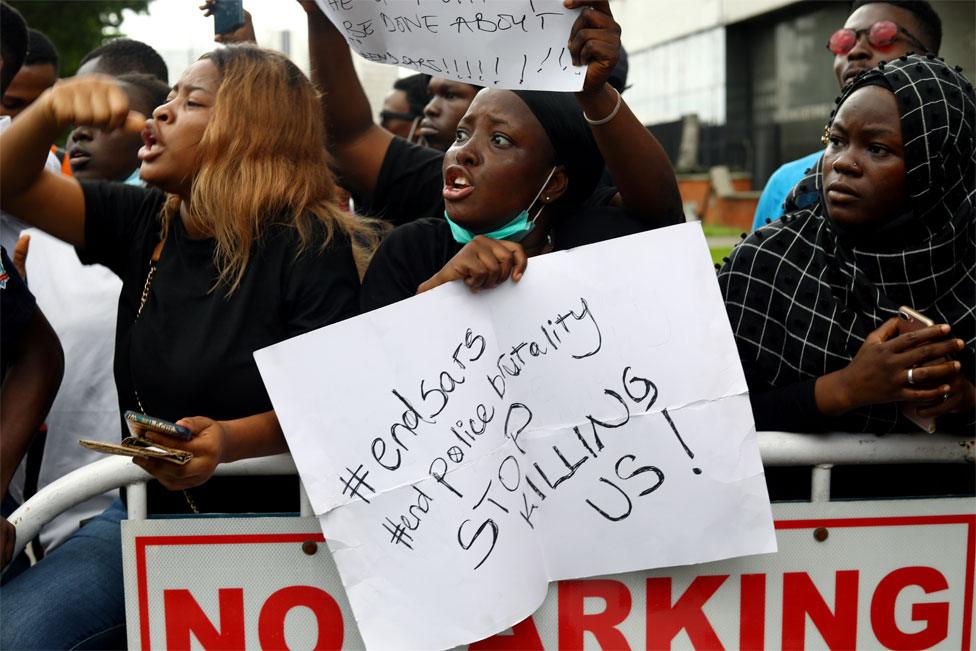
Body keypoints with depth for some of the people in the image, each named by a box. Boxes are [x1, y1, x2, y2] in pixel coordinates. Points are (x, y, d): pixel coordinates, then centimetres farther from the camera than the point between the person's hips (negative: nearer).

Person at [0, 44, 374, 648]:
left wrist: (232, 439, -31)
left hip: (269, 520, -5)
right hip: (150, 507, 5)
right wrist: (52, 109, -17)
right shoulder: (146, 223, 6)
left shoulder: (309, 246, -12)